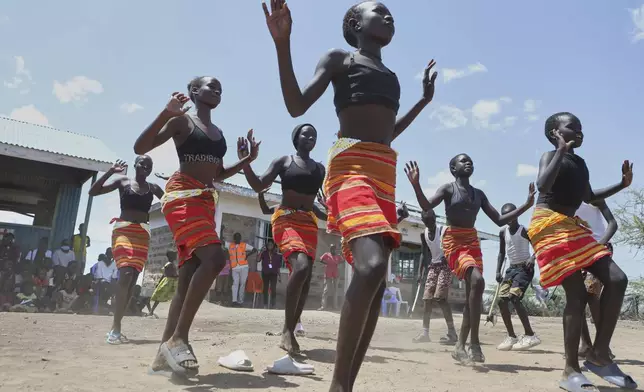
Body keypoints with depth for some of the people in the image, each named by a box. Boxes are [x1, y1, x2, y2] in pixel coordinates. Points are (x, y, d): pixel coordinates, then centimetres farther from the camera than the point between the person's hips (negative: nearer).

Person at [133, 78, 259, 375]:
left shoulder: (218, 132, 21)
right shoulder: (182, 121, 1)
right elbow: (140, 148, -8)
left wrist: (248, 159, 15)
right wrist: (166, 113, -17)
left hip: (206, 200, 8)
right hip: (181, 195, -8)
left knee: (188, 277, 2)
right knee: (214, 257, -27)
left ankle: (165, 351, 7)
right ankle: (178, 337, -19)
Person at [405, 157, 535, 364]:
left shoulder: (479, 194, 16)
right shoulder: (448, 188, -1)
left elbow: (499, 220, 15)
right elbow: (426, 206, -18)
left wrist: (526, 205, 9)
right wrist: (416, 184, -34)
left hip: (473, 241, 7)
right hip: (454, 241, -7)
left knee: (472, 294, 2)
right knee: (477, 280, -28)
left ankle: (460, 346, 11)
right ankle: (474, 342, -23)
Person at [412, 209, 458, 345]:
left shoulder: (444, 231, -11)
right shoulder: (423, 234, 6)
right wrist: (420, 272, 7)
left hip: (444, 265, -6)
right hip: (432, 267, 6)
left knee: (440, 298, -17)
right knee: (427, 299, 2)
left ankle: (452, 332, -14)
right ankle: (425, 332, 6)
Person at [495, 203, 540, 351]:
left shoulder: (524, 231, -9)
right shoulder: (503, 232, 8)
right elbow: (502, 253, 15)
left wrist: (532, 257, -29)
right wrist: (498, 271, 6)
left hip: (524, 267, -7)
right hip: (511, 268, 7)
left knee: (514, 297, -23)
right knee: (501, 300, -3)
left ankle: (530, 335, -15)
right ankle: (512, 337, 7)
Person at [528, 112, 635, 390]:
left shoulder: (580, 163, 20)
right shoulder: (550, 156, -3)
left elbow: (589, 197, 31)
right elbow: (543, 185, -24)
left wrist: (622, 184, 21)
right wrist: (562, 149, -20)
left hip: (572, 227, 9)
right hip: (549, 226, -8)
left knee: (617, 279, -3)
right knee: (577, 294, -14)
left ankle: (599, 354, 4)